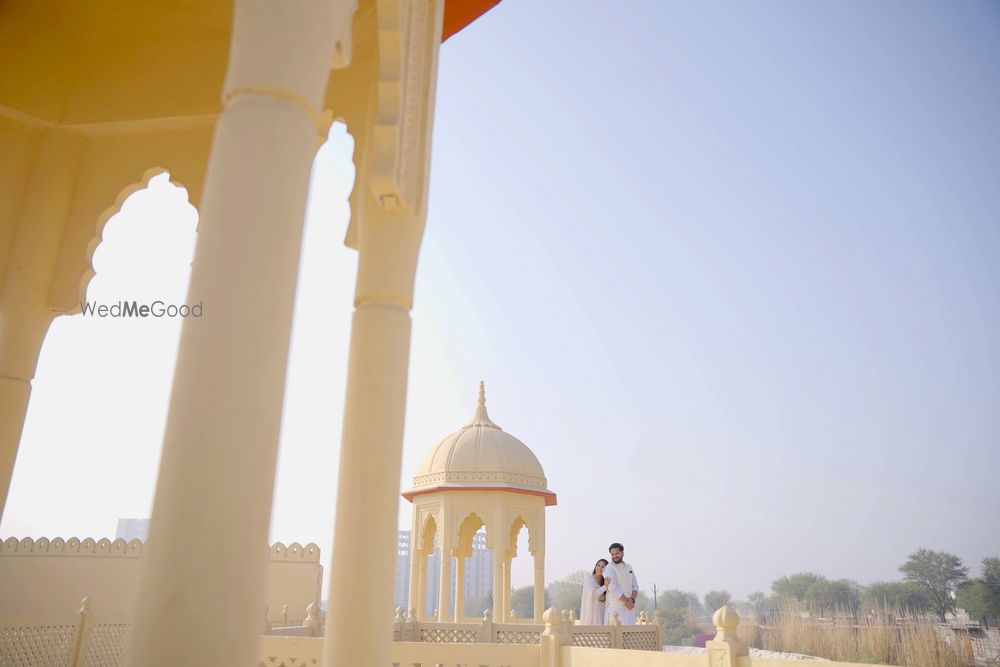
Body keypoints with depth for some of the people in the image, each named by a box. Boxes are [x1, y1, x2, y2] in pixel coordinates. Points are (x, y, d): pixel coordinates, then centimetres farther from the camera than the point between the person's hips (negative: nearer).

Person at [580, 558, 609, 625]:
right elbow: (592, 594, -19)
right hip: (590, 612, -5)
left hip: (601, 613, 5)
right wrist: (605, 586, -23)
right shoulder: (588, 579, -4)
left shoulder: (604, 581, 12)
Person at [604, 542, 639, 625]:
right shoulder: (610, 568, -8)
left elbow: (635, 586, 10)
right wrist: (626, 601, -14)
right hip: (615, 608, -6)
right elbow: (613, 589, -16)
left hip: (629, 608, 7)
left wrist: (632, 599, -9)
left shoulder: (629, 567, 14)